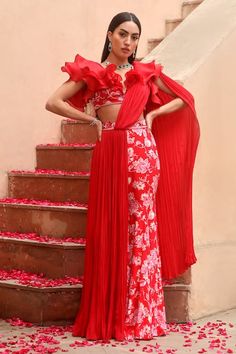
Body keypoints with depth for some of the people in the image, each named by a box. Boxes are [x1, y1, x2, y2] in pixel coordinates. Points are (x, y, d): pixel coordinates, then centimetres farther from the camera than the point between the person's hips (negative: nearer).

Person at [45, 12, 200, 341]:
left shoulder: (146, 72, 14)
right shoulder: (91, 72, 7)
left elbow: (184, 99, 20)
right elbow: (53, 102, -1)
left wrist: (152, 114, 8)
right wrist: (91, 119, -3)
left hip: (143, 151, 2)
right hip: (109, 153, -1)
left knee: (141, 226, 1)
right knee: (111, 229, -1)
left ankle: (141, 314, 7)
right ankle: (108, 315, 6)